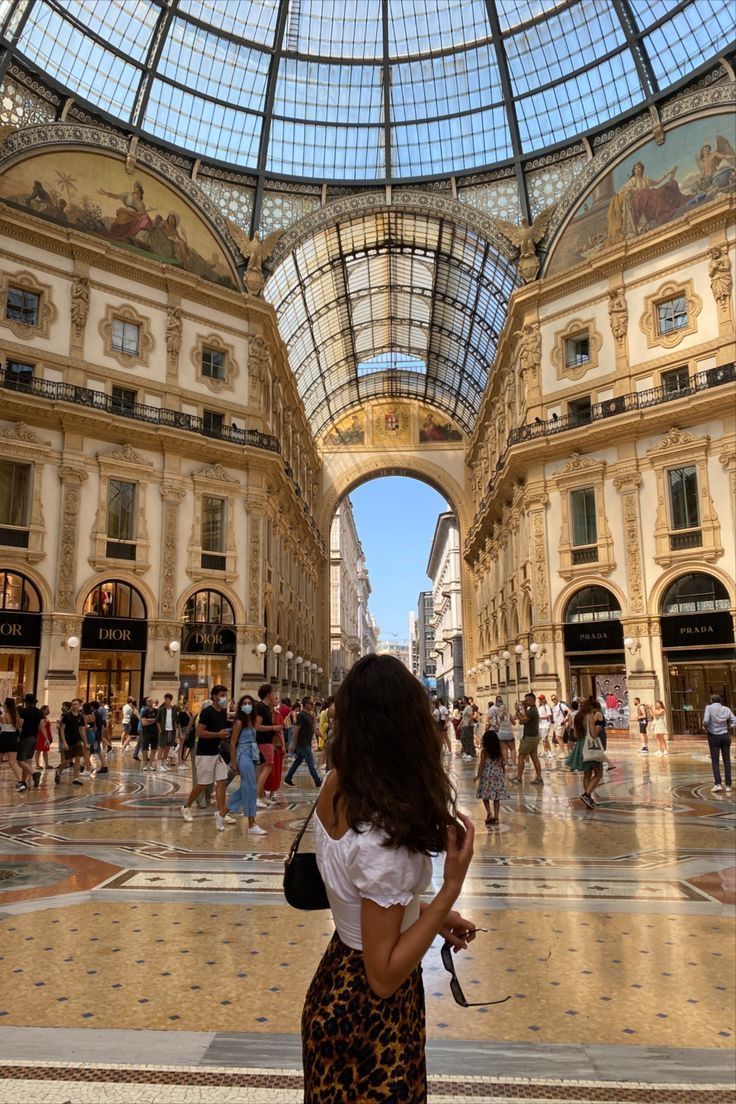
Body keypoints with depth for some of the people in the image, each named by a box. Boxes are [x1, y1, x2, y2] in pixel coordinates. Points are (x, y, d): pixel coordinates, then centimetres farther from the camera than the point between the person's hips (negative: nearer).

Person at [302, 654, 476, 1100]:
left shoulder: (336, 788, -10)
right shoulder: (383, 838, -35)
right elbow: (384, 975, -26)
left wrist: (428, 912, 11)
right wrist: (451, 888, -29)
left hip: (342, 987, 8)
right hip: (372, 1012, -8)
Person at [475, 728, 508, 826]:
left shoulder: (484, 751, -10)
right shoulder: (499, 751, 1)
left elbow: (482, 764, -11)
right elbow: (502, 764, 6)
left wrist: (478, 775, -3)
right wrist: (504, 774, 19)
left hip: (487, 775, -3)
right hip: (498, 776, 3)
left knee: (485, 796, 8)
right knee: (497, 798, 8)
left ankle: (489, 813, -9)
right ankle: (496, 817, 7)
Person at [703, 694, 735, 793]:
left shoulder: (709, 708, -9)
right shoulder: (726, 709, 2)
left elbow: (706, 721, -20)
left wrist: (705, 727, 0)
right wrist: (728, 726, 16)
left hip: (714, 737, -3)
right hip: (725, 736, 3)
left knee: (715, 761, 3)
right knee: (727, 761, 9)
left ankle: (718, 784, -8)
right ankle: (728, 785, 9)